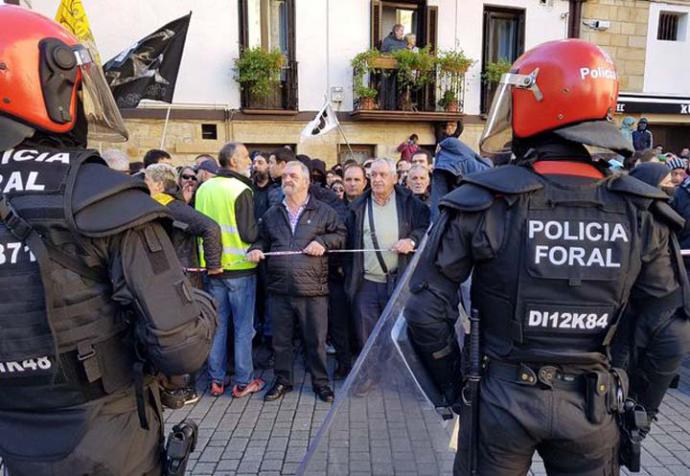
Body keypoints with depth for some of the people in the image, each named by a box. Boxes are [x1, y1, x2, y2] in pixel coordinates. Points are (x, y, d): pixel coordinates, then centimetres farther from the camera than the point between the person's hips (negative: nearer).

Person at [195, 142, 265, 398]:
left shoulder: (203, 188, 4)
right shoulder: (241, 190, -15)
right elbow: (249, 234, -18)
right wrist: (260, 227, 1)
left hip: (213, 266, 6)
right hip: (239, 267, -6)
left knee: (218, 325, 14)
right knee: (243, 327, 6)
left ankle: (216, 380, 23)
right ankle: (243, 382, 14)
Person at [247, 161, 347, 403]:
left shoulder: (323, 211, 4)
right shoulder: (271, 214, 14)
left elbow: (341, 234, 5)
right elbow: (262, 239, 22)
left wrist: (323, 242, -11)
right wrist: (256, 249, 2)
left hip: (313, 289, -3)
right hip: (279, 289, 3)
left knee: (316, 339, 7)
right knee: (281, 339, 13)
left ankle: (320, 381, 25)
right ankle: (282, 380, 31)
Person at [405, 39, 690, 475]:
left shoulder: (482, 204, -17)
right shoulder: (641, 212, -7)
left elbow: (428, 313, -16)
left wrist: (454, 384, 0)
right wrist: (638, 405, 13)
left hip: (501, 398, -2)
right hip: (593, 406, 3)